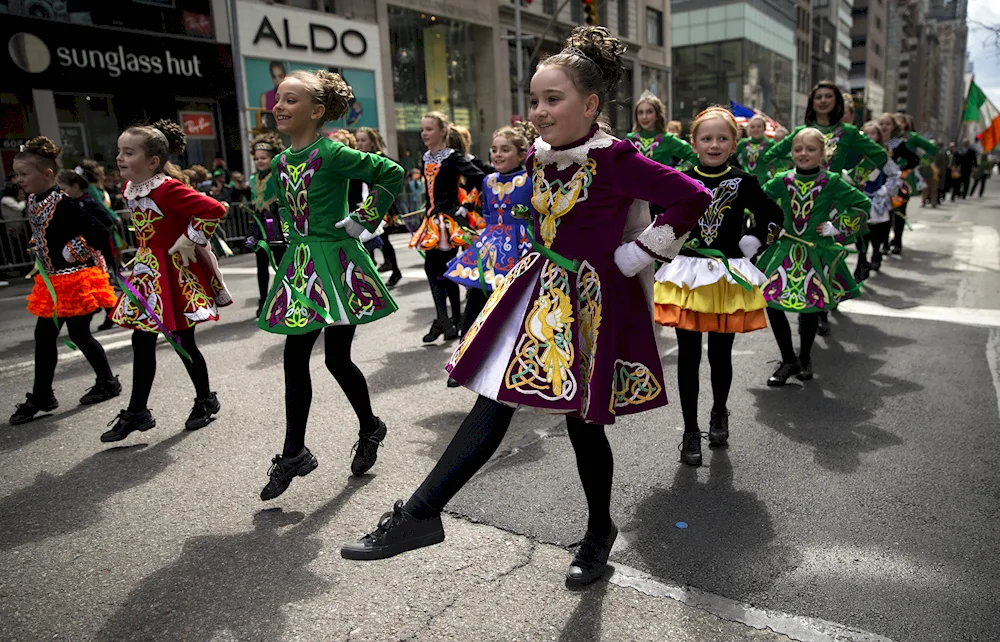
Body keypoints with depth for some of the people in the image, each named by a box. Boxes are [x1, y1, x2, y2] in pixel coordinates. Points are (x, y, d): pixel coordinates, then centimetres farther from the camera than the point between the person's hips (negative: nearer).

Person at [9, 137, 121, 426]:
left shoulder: (64, 204, -20)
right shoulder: (33, 201, 6)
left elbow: (97, 234, -26)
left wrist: (69, 253, -14)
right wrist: (42, 260, 15)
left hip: (76, 278, -9)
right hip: (52, 281, 9)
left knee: (79, 335, 1)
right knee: (43, 336, 10)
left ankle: (108, 383, 21)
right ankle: (41, 396, 20)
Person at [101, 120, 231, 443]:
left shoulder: (168, 189, -20)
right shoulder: (129, 188, 6)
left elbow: (214, 209, -29)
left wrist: (191, 240, -22)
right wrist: (144, 251, 16)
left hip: (176, 271, -8)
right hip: (147, 270, 8)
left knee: (182, 341, 3)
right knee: (142, 341, 9)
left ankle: (206, 400, 25)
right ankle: (137, 412, 18)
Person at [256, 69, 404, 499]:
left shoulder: (333, 154, -14)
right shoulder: (281, 162, 9)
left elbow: (393, 174, -14)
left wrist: (365, 221, -13)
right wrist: (292, 235, 13)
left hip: (337, 262, -7)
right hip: (300, 264, 7)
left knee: (337, 358, 1)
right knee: (294, 358, 6)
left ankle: (370, 428, 28)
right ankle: (294, 453, 18)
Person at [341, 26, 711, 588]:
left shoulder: (614, 160, -18)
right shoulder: (541, 156, 5)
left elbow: (693, 198, -19)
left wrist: (635, 257, -16)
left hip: (592, 299, -6)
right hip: (541, 289, 7)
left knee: (584, 422, 6)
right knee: (493, 404, 4)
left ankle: (600, 531, 31)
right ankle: (420, 514, 9)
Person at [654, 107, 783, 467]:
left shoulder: (743, 182, -1)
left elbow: (773, 218, 7)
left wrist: (751, 244, -1)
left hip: (730, 277, 0)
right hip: (687, 275, 0)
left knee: (720, 355, 10)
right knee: (688, 356, 3)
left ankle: (719, 414, 37)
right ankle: (690, 431, 15)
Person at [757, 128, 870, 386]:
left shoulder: (832, 182, -6)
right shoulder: (783, 181, -1)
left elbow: (863, 205, 0)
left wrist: (837, 227, -5)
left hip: (819, 252, -2)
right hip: (786, 251, 2)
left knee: (811, 307, 5)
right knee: (772, 304, -6)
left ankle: (805, 359, 29)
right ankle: (789, 361, 10)